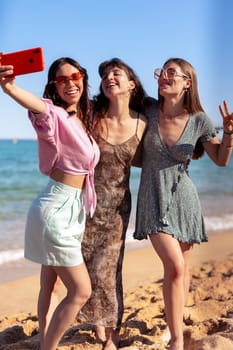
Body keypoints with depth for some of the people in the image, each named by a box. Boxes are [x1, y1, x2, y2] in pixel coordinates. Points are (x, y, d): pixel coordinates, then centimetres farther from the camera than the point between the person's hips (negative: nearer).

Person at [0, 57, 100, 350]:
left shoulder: (82, 119, 10)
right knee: (80, 290, -4)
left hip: (71, 208, 8)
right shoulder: (54, 115, -16)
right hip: (56, 210, -8)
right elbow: (37, 106, -41)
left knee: (50, 286, 15)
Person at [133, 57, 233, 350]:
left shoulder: (199, 121, -7)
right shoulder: (149, 109, -8)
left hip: (183, 199, 2)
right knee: (175, 266, -15)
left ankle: (174, 321, 36)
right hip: (154, 199, -2)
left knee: (182, 267, 13)